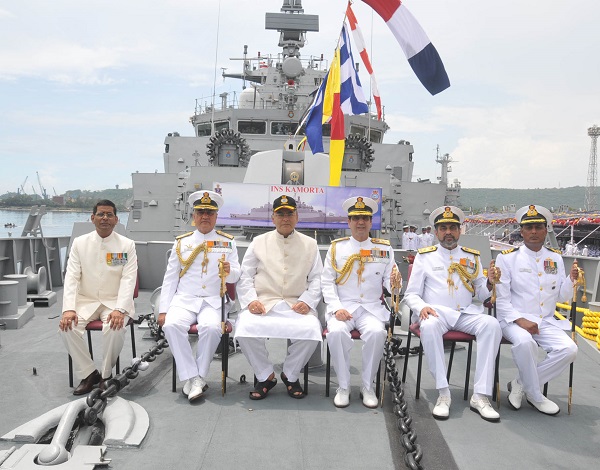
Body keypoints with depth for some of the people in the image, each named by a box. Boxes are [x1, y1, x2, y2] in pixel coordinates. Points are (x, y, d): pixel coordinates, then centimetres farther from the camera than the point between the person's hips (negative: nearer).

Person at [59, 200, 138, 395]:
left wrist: (119, 309, -27)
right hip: (86, 300, 3)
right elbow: (71, 278, -3)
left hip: (114, 301, -2)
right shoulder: (79, 243, 3)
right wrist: (69, 309, -18)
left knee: (115, 328, -31)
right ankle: (89, 373, -4)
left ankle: (106, 374, -6)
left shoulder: (127, 245, -4)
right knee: (67, 327, -25)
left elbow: (128, 279, -11)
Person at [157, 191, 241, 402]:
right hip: (184, 299, 1)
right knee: (172, 325, -30)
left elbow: (235, 276, 5)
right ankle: (192, 377, -18)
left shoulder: (228, 242, 9)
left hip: (213, 301, -1)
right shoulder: (181, 242, 11)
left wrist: (229, 271, -20)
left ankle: (198, 377, -14)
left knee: (212, 328, -33)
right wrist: (163, 310, 1)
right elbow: (170, 278, 10)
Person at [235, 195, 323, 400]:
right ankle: (266, 376, -1)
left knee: (311, 331, -29)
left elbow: (317, 278, 10)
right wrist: (250, 300, -7)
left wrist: (307, 301, -7)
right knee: (245, 329, -29)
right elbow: (245, 275, 9)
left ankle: (290, 375, 1)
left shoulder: (310, 244, 13)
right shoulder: (259, 242, 13)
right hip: (263, 304, 0)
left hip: (296, 305, 0)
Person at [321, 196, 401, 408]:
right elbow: (327, 282, 1)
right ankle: (343, 387, -10)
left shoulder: (384, 249, 8)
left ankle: (367, 386, -8)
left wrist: (395, 283, -20)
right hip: (343, 307, 0)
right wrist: (337, 308, -12)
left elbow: (389, 283, 5)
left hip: (371, 308, 1)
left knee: (377, 333, -30)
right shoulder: (336, 247, 5)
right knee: (336, 332, -31)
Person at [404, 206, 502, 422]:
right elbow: (411, 294, 7)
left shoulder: (472, 257, 17)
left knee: (492, 324, -28)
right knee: (429, 326, -37)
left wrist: (489, 283, -7)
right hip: (436, 312, -2)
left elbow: (481, 295, 15)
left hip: (466, 314, 3)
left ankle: (480, 396, -25)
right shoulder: (424, 256, 10)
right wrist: (422, 307, -14)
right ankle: (443, 394, -28)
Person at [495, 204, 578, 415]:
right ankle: (535, 396, -11)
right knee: (524, 342, -35)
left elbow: (560, 297, 10)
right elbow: (501, 299, -7)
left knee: (569, 349, -20)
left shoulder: (555, 258, 10)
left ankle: (521, 384, -4)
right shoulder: (507, 258, -4)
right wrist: (520, 320, -20)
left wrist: (571, 280, -10)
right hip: (514, 320, -4)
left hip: (546, 322, 5)